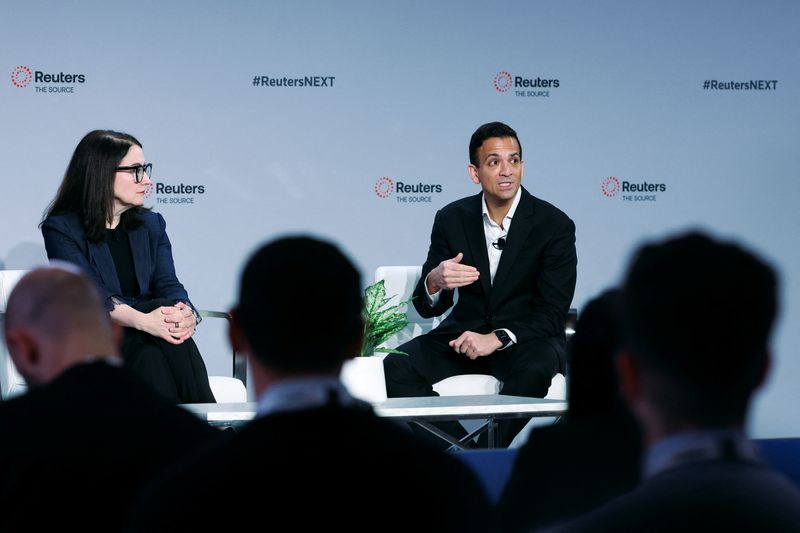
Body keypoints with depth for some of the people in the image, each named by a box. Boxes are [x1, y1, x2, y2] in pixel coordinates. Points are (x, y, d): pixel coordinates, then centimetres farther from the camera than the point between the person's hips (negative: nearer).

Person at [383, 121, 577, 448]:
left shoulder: (555, 225, -10)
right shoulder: (452, 219, -1)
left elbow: (554, 314, -12)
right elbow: (427, 308, 1)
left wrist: (498, 338, -28)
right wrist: (434, 282, -24)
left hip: (525, 337, -3)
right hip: (466, 333, 3)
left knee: (537, 367, -37)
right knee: (397, 368, -21)